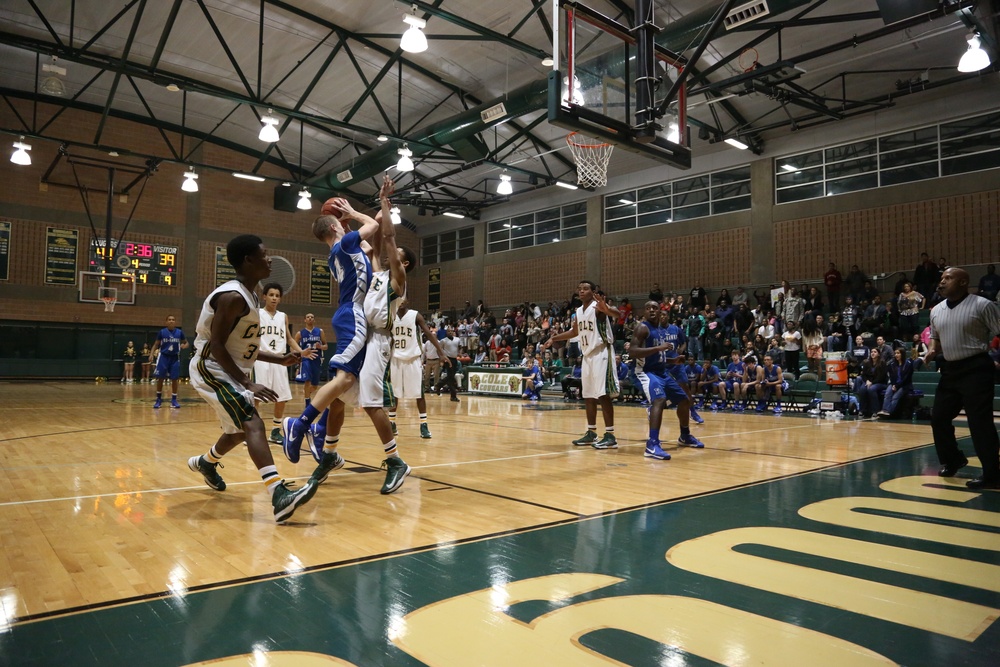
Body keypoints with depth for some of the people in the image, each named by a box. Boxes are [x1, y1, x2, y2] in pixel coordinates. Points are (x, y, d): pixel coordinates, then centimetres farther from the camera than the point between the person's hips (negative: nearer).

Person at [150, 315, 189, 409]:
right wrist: (151, 354, -8)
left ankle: (174, 400, 11)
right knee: (160, 378, -1)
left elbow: (186, 343, 10)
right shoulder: (162, 332, -2)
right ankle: (159, 399, 11)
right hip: (163, 356, 0)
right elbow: (156, 344, 5)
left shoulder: (179, 332, 0)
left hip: (175, 358, 1)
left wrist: (184, 346, -14)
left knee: (174, 379, 2)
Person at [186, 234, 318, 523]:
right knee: (253, 425, -24)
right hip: (212, 369, -10)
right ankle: (279, 496, -35)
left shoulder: (248, 296, 10)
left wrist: (280, 359, 7)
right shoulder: (232, 296, -21)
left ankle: (205, 463, 52)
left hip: (231, 370, 10)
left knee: (241, 430, 24)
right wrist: (247, 384, -27)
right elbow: (216, 346, -24)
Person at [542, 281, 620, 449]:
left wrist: (606, 308, -53)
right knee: (588, 396, 11)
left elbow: (617, 314, -31)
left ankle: (610, 436, -8)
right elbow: (574, 332, 29)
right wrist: (553, 338, 24)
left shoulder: (598, 306, -11)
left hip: (601, 354, -9)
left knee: (603, 394, -11)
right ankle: (591, 433, 19)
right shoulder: (578, 312, 14)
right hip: (587, 355, 9)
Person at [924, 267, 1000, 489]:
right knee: (938, 416, 10)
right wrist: (932, 351, 3)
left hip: (975, 368, -7)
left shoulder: (982, 305, -10)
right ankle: (953, 460, 30)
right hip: (950, 369, 7)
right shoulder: (936, 311, 10)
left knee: (980, 421, -8)